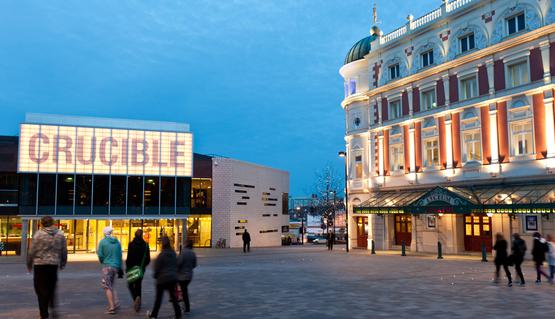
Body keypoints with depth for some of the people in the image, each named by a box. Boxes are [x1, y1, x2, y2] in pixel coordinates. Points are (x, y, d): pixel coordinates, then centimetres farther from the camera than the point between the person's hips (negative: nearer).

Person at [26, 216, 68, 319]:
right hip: (54, 264, 3)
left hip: (40, 264, -3)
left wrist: (29, 264, 6)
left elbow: (32, 251, -7)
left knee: (41, 289, 5)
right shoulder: (60, 234, 3)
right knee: (51, 287, 19)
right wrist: (63, 263, 19)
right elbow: (64, 251, 7)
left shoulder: (39, 234, -7)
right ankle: (53, 307, 19)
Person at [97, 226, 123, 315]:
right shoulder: (117, 242, 7)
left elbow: (100, 255, -5)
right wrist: (120, 268, 15)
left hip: (107, 266, -5)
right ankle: (115, 303, 8)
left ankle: (112, 307, -5)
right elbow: (120, 255, 8)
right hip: (116, 266, 5)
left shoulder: (102, 242, -5)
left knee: (107, 287, 1)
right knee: (111, 286, 19)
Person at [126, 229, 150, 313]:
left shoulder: (131, 244, -11)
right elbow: (148, 259, 1)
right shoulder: (145, 245, -2)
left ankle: (136, 297, -13)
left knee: (130, 284, 13)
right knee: (138, 285, 14)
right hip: (141, 268, 3)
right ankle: (137, 304, 10)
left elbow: (129, 257, -13)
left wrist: (127, 267, 0)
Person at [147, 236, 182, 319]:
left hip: (162, 278, -5)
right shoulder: (173, 254, 2)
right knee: (173, 296, 11)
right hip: (173, 278, 5)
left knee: (158, 297, 9)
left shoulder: (161, 255, -16)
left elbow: (157, 268, -10)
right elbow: (176, 265, 11)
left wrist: (155, 276, 7)